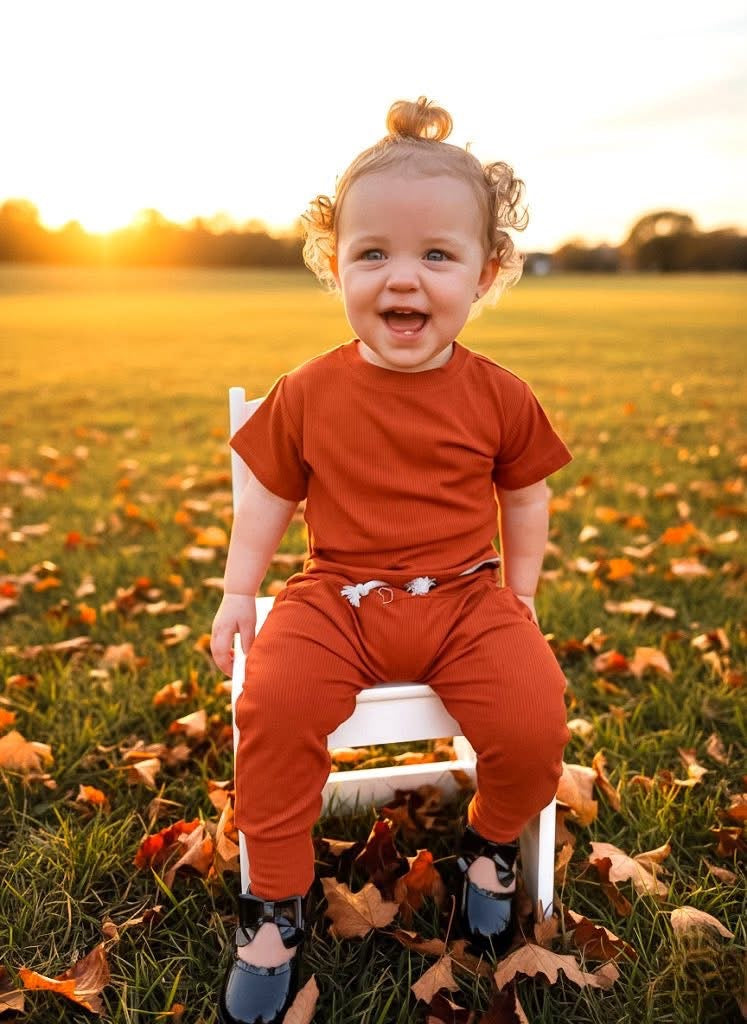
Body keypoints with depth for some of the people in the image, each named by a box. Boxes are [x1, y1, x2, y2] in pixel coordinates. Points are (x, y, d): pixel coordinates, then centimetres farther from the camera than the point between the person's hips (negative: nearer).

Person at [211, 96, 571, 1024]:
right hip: (337, 599, 0)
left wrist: (520, 593, 11)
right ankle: (275, 907, -2)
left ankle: (491, 845, 16)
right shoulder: (309, 394, -2)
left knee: (533, 721, -20)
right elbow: (268, 496, 8)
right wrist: (239, 590, 3)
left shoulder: (498, 398, -1)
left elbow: (524, 497, 12)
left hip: (468, 599, 1)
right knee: (274, 705, -26)